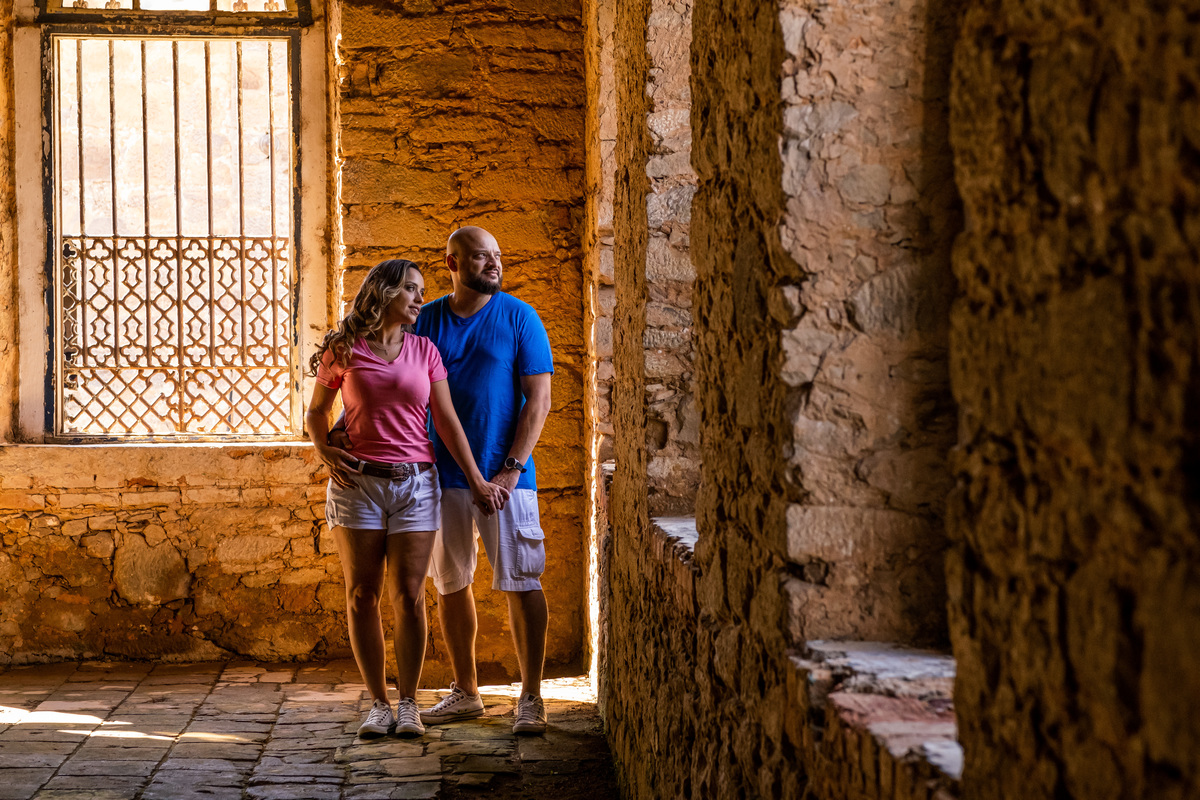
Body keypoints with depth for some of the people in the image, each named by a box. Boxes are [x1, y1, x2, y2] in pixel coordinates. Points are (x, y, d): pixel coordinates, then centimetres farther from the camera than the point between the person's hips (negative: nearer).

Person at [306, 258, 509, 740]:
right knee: (362, 595, 1)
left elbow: (447, 421, 7)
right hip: (357, 482, -1)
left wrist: (477, 481, 3)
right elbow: (317, 410, 15)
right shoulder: (345, 350, 3)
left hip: (415, 483, 1)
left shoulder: (424, 350, 8)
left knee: (408, 595, -2)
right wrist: (324, 451, -3)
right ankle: (378, 703, 11)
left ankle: (408, 703, 8)